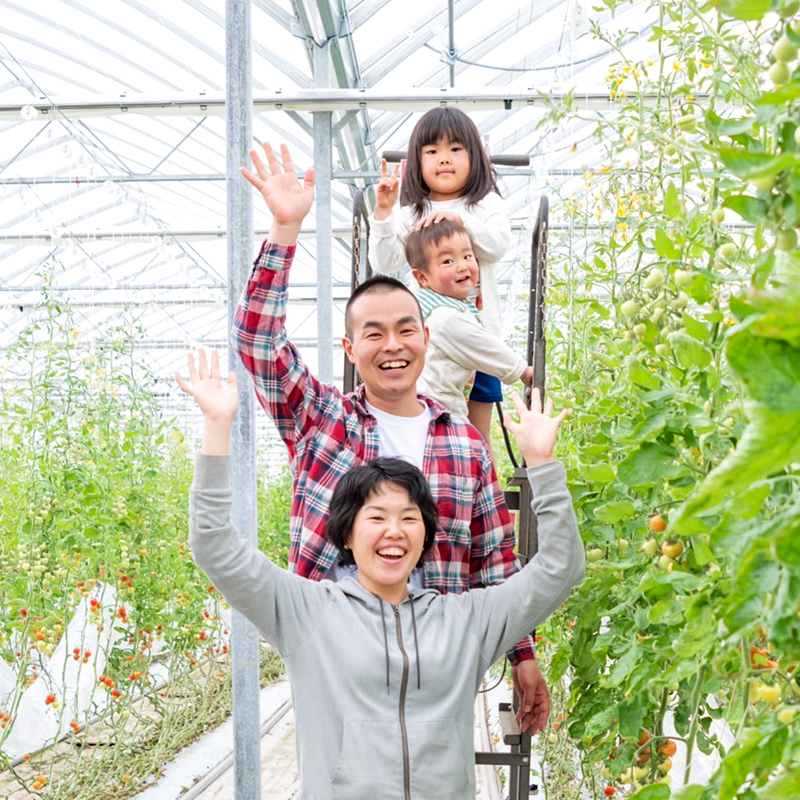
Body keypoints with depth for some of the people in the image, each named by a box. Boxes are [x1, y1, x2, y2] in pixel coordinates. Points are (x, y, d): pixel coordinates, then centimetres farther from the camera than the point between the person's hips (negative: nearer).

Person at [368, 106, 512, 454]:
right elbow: (386, 262, -5)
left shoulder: (486, 204, 4)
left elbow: (498, 245, -13)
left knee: (477, 435, 8)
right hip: (425, 335, 1)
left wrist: (461, 220, -26)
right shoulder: (409, 213, 4)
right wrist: (383, 213, -15)